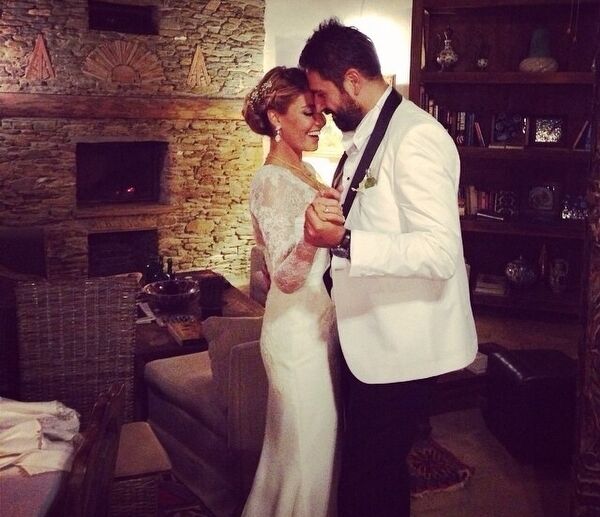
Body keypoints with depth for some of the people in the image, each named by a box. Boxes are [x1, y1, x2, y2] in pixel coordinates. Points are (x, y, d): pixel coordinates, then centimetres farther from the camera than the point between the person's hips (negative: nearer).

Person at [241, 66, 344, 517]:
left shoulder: (305, 171, 8)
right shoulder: (272, 181, -19)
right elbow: (285, 276, -29)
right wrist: (310, 240, -45)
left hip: (320, 323, 9)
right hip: (297, 330, -9)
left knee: (320, 439, 22)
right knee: (307, 446, 4)